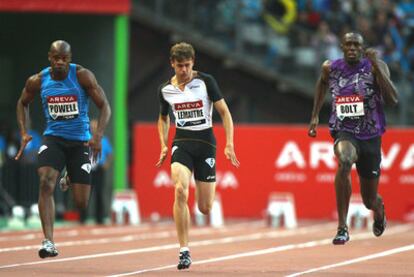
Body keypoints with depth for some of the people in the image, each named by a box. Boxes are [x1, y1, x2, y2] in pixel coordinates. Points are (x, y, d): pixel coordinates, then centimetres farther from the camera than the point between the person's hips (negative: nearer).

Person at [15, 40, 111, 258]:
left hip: (80, 141, -1)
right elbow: (23, 103, 16)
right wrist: (24, 133, 4)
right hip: (53, 138, 1)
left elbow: (104, 106, -8)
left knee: (81, 202, 0)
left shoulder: (82, 76, -11)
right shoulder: (38, 81, -3)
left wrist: (98, 136, -21)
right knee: (46, 183, -26)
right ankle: (48, 242, -28)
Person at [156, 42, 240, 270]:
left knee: (205, 208, 0)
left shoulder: (206, 82, -4)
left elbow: (224, 113, -1)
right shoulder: (165, 90, 5)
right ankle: (184, 251, -21)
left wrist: (229, 145, -9)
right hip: (181, 142, 1)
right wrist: (163, 146, 10)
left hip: (205, 142, -1)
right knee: (180, 191, -25)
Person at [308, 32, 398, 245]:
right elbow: (323, 84, 23)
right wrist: (315, 116, 19)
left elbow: (393, 100, -21)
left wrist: (376, 66, -26)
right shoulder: (330, 68, -1)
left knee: (370, 200, 11)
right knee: (344, 161, -38)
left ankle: (378, 209, 54)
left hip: (370, 137, 0)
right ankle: (342, 227, -32)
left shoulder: (375, 67, -9)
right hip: (345, 133, 0)